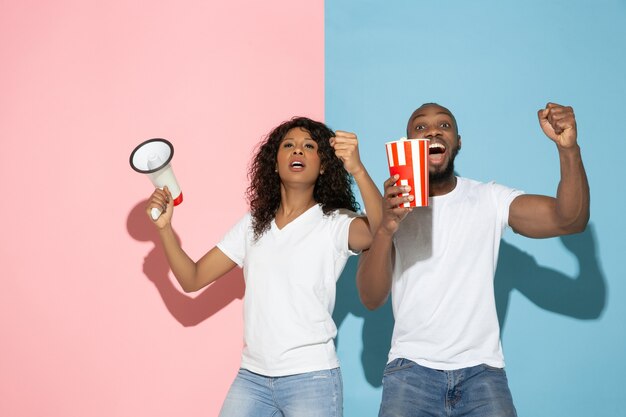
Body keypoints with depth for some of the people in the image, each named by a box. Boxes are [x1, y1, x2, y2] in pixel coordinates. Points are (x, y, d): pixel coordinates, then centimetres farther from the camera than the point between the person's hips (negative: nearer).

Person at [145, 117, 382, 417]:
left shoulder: (335, 223, -4)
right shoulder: (253, 225, 11)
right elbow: (192, 279, 10)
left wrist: (358, 170, -39)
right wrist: (165, 227, -4)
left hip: (310, 378, -4)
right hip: (251, 376, 4)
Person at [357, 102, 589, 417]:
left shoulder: (490, 199, 3)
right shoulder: (390, 206, 1)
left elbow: (570, 220, -10)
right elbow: (371, 298, -9)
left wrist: (568, 148, -26)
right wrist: (385, 228, -27)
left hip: (481, 369, 1)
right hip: (412, 368, 0)